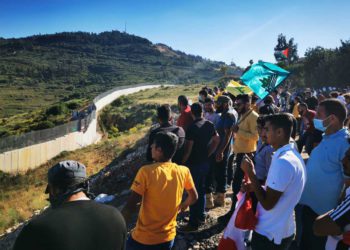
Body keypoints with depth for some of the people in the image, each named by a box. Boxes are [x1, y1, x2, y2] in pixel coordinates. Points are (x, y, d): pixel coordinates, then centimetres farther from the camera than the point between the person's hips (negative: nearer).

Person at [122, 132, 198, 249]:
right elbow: (193, 197, 8)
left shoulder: (146, 171, -21)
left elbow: (130, 206, -19)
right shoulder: (184, 171, -8)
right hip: (168, 237, 4)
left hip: (143, 239, -3)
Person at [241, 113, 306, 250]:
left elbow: (267, 204, -25)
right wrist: (254, 186, -2)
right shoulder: (293, 155, 4)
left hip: (270, 234, -9)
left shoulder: (283, 162, -28)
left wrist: (250, 172, -20)